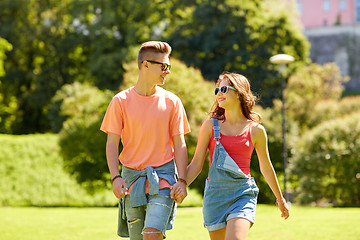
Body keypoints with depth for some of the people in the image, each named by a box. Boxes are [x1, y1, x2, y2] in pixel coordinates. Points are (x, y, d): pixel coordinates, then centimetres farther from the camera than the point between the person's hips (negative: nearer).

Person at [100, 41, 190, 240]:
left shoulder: (171, 102, 3)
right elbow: (112, 143, 1)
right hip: (132, 177, 1)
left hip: (163, 177, -1)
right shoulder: (121, 101, 1)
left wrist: (182, 180, -8)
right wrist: (115, 177, -11)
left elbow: (179, 144, 4)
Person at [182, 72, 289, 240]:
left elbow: (266, 168, 15)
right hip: (215, 193, 2)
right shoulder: (210, 125, 4)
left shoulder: (256, 130, 3)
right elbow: (196, 164, 5)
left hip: (243, 194, -2)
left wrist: (280, 198, 24)